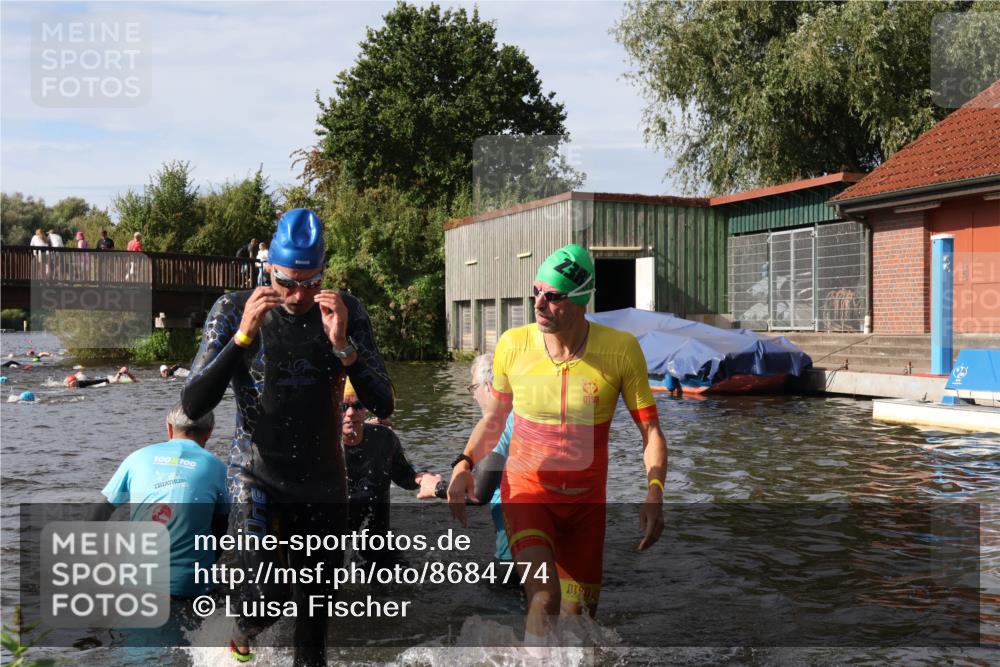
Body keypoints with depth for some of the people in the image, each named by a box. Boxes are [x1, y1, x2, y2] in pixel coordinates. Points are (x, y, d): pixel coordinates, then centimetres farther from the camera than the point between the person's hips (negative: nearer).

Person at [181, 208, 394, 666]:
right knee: (268, 591, -21)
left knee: (316, 602, 11)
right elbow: (193, 406, -13)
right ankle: (246, 626, 13)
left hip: (322, 480, 2)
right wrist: (243, 335, -23)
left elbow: (383, 405, -8)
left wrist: (342, 345, -23)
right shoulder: (234, 310, -7)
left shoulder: (346, 312, -3)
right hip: (256, 475, -2)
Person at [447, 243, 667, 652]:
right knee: (543, 601, -26)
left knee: (578, 617, 10)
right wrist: (464, 464, -7)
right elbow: (493, 419, 7)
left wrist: (655, 495, -19)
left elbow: (650, 429, -6)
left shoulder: (620, 350, -13)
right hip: (526, 490, -1)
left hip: (586, 500, 1)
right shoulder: (513, 345, -10)